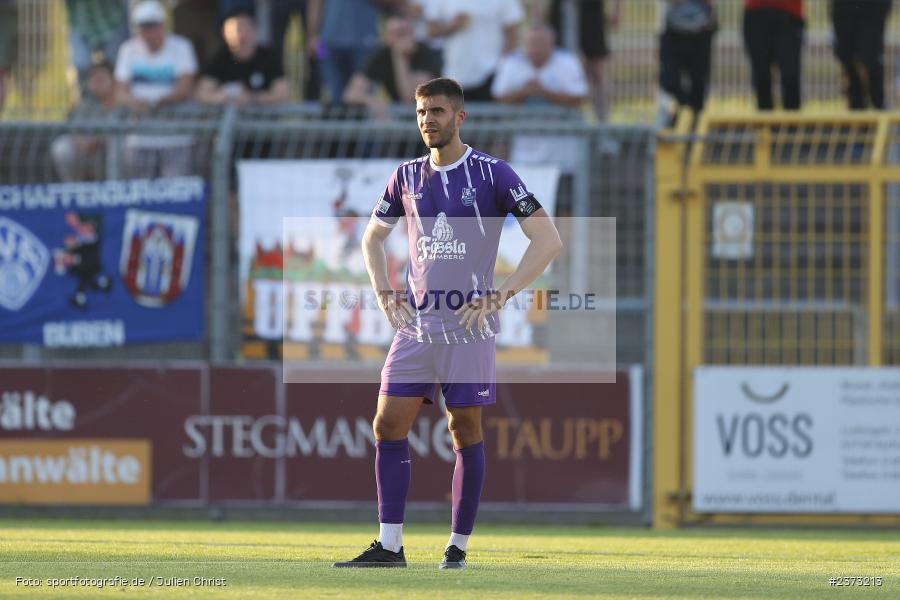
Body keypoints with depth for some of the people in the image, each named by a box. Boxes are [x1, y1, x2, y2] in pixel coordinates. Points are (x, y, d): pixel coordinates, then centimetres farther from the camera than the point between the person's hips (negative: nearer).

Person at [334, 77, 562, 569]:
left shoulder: (492, 174, -4)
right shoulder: (407, 176, 10)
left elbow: (548, 240, -6)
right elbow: (372, 237, 26)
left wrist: (500, 296, -11)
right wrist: (384, 294, 10)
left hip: (469, 325, -4)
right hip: (415, 322, 4)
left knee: (465, 432, -1)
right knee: (388, 426, -4)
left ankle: (458, 546, 7)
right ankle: (389, 546, -1)